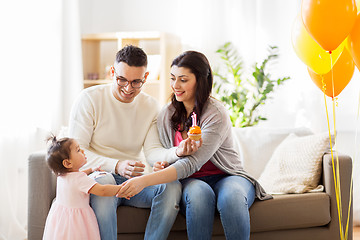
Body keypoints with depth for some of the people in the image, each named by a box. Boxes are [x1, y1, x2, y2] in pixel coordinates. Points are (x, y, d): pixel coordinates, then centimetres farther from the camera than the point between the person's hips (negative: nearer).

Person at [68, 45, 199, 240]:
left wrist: (177, 152, -28)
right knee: (104, 186, -38)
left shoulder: (151, 106, 7)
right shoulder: (89, 99, -6)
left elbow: (152, 152, -4)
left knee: (172, 186, -25)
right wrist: (116, 166, -26)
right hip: (98, 175, -3)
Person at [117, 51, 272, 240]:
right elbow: (165, 156, 16)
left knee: (231, 196, -39)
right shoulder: (166, 115, 3)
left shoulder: (217, 115, -16)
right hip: (190, 182, 3)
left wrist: (144, 181, -36)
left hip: (227, 177, -3)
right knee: (199, 193, -35)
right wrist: (162, 166, -11)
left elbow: (192, 163, -27)